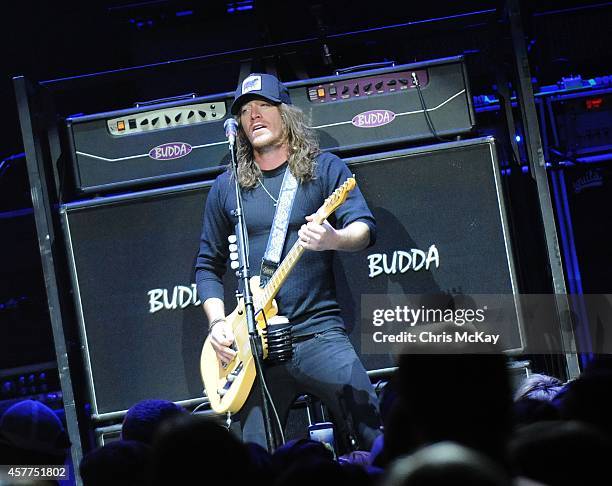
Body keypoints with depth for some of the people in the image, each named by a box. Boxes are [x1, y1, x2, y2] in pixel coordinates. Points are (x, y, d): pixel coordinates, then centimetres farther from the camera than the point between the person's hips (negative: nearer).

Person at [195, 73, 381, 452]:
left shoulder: (323, 168, 5)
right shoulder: (227, 187, 13)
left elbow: (365, 228, -8)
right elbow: (208, 265, 17)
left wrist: (335, 239, -30)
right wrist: (218, 324, 2)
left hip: (319, 332, -2)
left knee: (373, 430, -14)